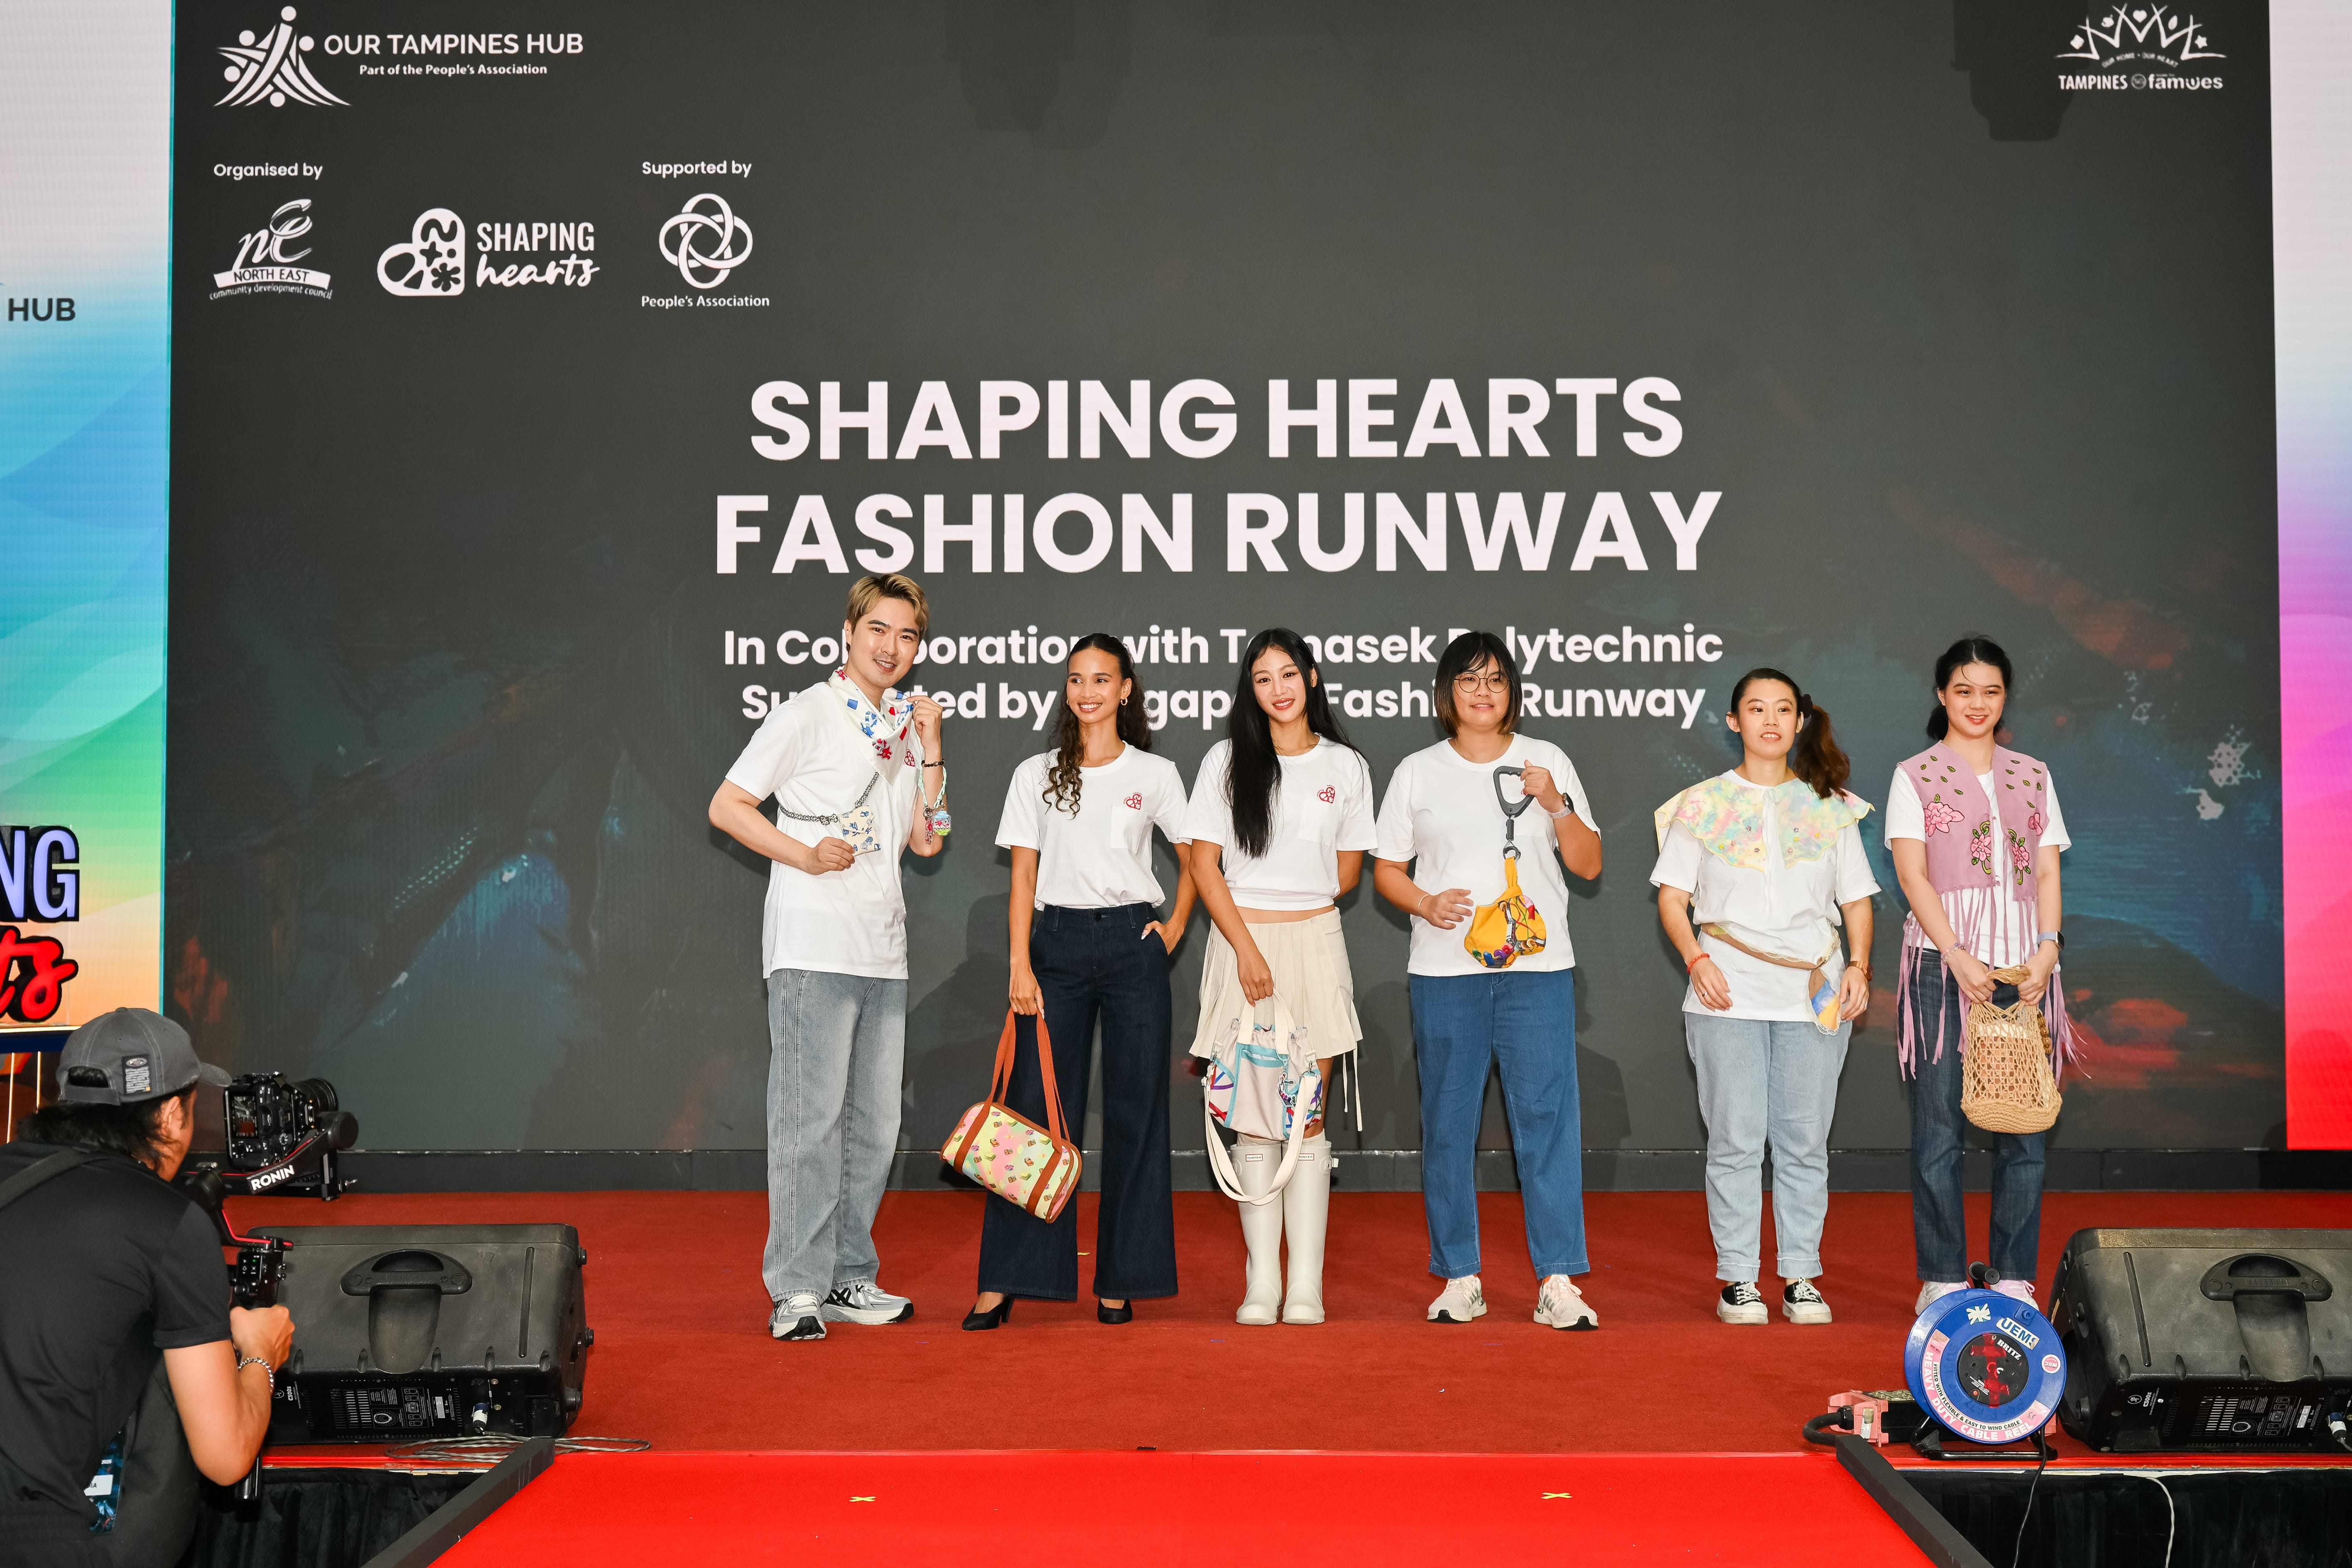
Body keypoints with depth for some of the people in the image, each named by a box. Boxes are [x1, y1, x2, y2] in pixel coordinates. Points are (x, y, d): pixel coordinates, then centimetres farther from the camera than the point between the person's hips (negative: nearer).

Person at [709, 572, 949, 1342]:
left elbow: (928, 840, 13)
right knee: (811, 1117, -8)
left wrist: (931, 753, 4)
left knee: (873, 1123, 9)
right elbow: (726, 806, -4)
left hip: (883, 947, 7)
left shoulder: (906, 726, 16)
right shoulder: (808, 714, -3)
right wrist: (805, 855, -14)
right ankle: (797, 1289, -2)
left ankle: (849, 1278, 18)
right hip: (814, 942, -7)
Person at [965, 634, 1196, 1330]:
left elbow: (1195, 860, 15)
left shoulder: (1156, 775, 6)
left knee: (1135, 1111, 2)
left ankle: (1121, 1280, 11)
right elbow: (1023, 877, 4)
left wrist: (1175, 928, 3)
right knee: (1035, 1107, -3)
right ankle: (1005, 1279, 3)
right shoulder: (1036, 776, 7)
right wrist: (1020, 965, -4)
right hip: (1058, 941, 0)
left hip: (1133, 944, 0)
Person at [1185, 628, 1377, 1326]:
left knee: (1307, 1115, 0)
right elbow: (1205, 867, -2)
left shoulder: (1345, 767, 7)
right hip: (1242, 942, 0)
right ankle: (1261, 1281, 7)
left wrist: (1293, 899, 7)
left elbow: (1347, 872, 14)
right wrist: (1248, 948, -10)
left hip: (1315, 943, 1)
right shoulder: (1227, 760, 3)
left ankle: (1306, 1285, 4)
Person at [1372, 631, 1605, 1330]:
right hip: (1445, 971, 1)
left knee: (1547, 1119, -5)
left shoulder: (1548, 762, 9)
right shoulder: (1418, 772, 9)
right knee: (1447, 1125, 3)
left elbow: (1589, 864, 7)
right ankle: (1459, 1277, 14)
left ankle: (1558, 1280, 0)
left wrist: (1556, 805, -9)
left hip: (1539, 967, 0)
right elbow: (1386, 869, 10)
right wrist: (1427, 903, -9)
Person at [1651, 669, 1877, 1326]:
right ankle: (1737, 1279, 8)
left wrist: (1859, 965, -2)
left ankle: (1801, 1278, 12)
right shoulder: (1704, 804, 8)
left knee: (1804, 1142, 3)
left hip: (1816, 995, 2)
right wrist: (1696, 959, -10)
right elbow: (1672, 897, 6)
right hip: (1729, 997, -1)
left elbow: (1857, 900, 14)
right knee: (1735, 1141, -1)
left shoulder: (1830, 806, 13)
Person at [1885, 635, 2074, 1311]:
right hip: (1943, 964, -3)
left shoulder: (2032, 776, 15)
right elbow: (1912, 875, -4)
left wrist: (2047, 949, -8)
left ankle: (2014, 1278, 11)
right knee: (1939, 1131, -3)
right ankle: (1943, 1279, 6)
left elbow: (2047, 873, 10)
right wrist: (1959, 958, -15)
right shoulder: (1915, 776, 5)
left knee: (2024, 1128, 2)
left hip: (2024, 968, 3)